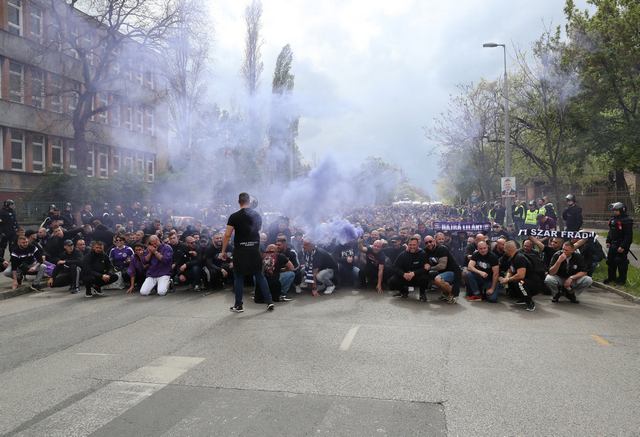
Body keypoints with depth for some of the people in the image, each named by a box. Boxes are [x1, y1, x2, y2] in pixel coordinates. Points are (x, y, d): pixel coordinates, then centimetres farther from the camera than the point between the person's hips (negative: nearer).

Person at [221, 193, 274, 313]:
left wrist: (223, 251, -1)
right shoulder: (257, 215, 7)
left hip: (240, 250, -3)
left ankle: (238, 305, 11)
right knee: (260, 275, 10)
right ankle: (269, 302, 8)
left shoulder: (234, 216, -7)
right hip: (255, 249, 4)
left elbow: (227, 235, -9)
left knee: (239, 277, 7)